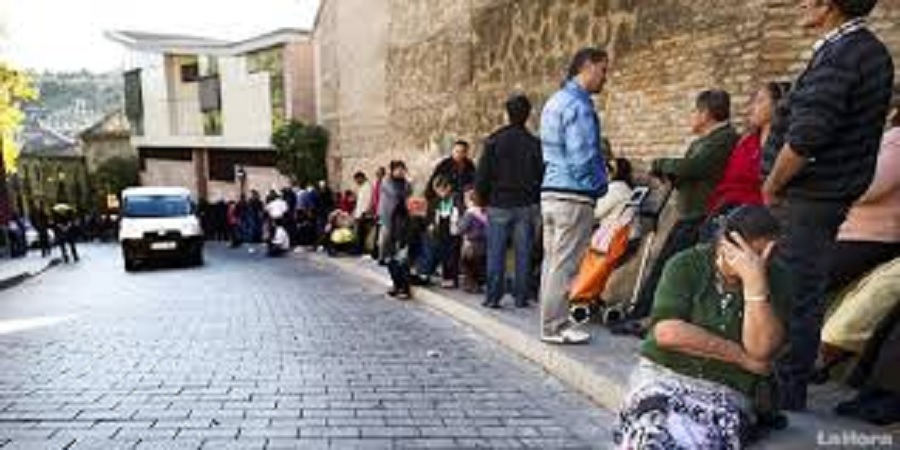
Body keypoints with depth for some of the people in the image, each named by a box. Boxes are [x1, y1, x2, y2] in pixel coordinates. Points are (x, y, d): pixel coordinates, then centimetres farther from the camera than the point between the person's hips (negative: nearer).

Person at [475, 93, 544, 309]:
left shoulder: (494, 141, -3)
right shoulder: (534, 143, 0)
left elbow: (482, 174, -2)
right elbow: (541, 176, 4)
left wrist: (483, 198, 10)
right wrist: (535, 198, 15)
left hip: (498, 204, -1)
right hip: (525, 205, 1)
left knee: (496, 253, 4)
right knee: (523, 253, 6)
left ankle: (493, 297, 5)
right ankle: (521, 297, 10)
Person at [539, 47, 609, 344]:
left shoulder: (555, 101, 18)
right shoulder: (579, 105, -13)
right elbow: (583, 157, -19)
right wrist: (601, 184, -3)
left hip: (550, 191, 10)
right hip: (574, 196, -10)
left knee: (552, 261, 13)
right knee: (564, 264, -3)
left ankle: (552, 322, 22)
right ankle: (555, 327, 5)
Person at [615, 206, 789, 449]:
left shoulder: (776, 279, 0)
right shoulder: (686, 264, -3)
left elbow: (761, 350, -14)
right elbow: (667, 332, -16)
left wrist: (755, 281, -22)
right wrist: (741, 357, -12)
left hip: (727, 392, 1)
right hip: (663, 374, 0)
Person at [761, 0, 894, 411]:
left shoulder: (840, 54, -16)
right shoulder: (871, 51, 15)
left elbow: (806, 137, -23)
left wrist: (772, 187, -8)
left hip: (810, 197, -10)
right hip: (830, 196, 10)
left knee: (794, 299, -4)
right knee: (805, 296, 16)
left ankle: (784, 397, 6)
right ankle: (790, 390, 28)